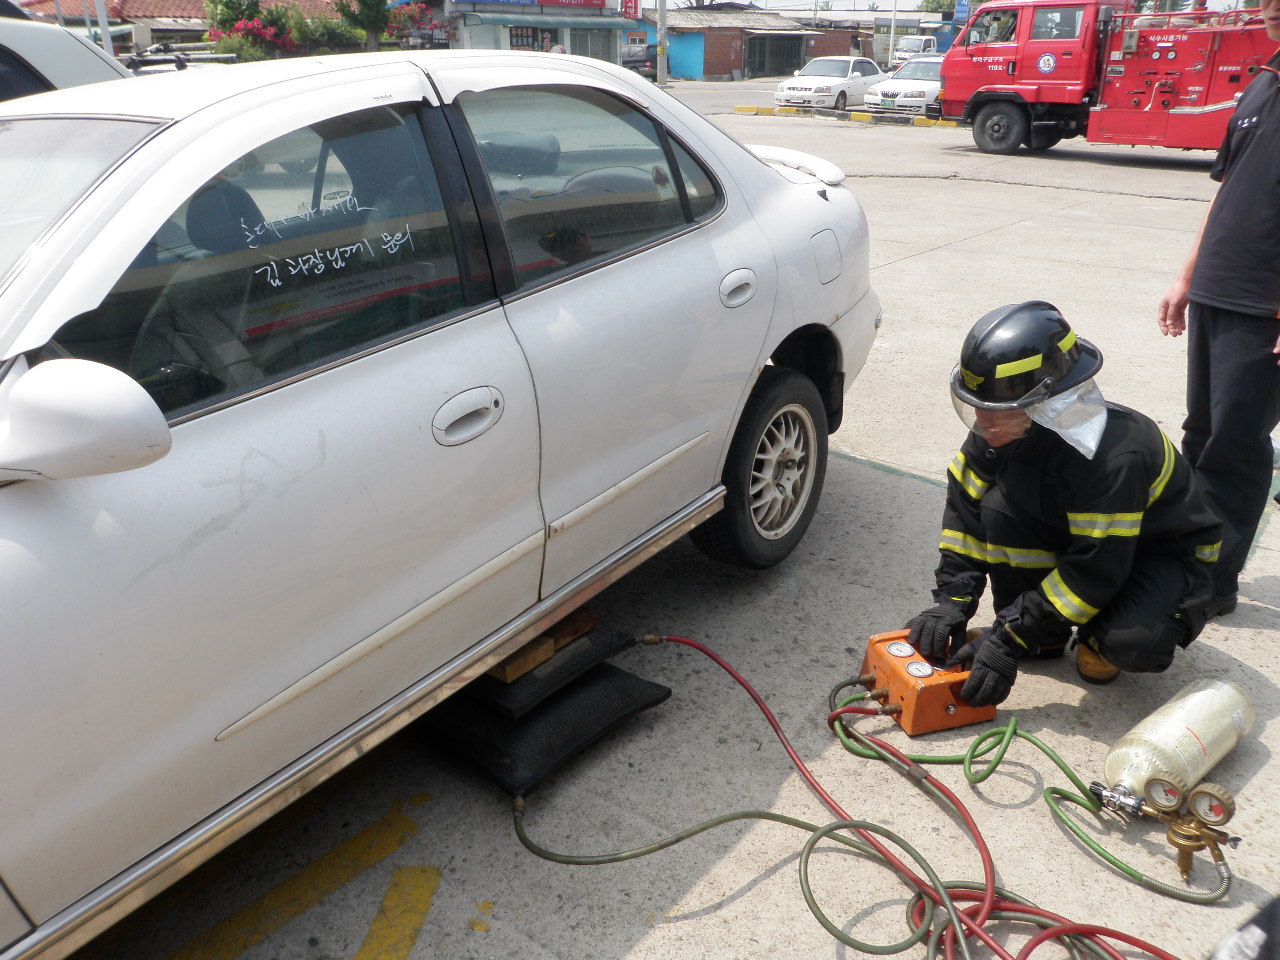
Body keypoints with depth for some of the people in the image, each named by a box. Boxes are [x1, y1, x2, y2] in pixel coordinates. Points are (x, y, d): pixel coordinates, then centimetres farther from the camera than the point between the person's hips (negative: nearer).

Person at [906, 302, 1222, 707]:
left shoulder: (1116, 457, -38)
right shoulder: (1004, 428, -18)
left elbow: (1094, 572, -34)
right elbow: (965, 508, -10)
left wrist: (1009, 641, -32)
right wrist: (951, 603, -18)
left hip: (1165, 550, -6)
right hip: (1079, 537, 6)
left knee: (1132, 642, -35)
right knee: (1001, 508, -23)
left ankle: (1101, 641, 5)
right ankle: (1045, 638, -3)